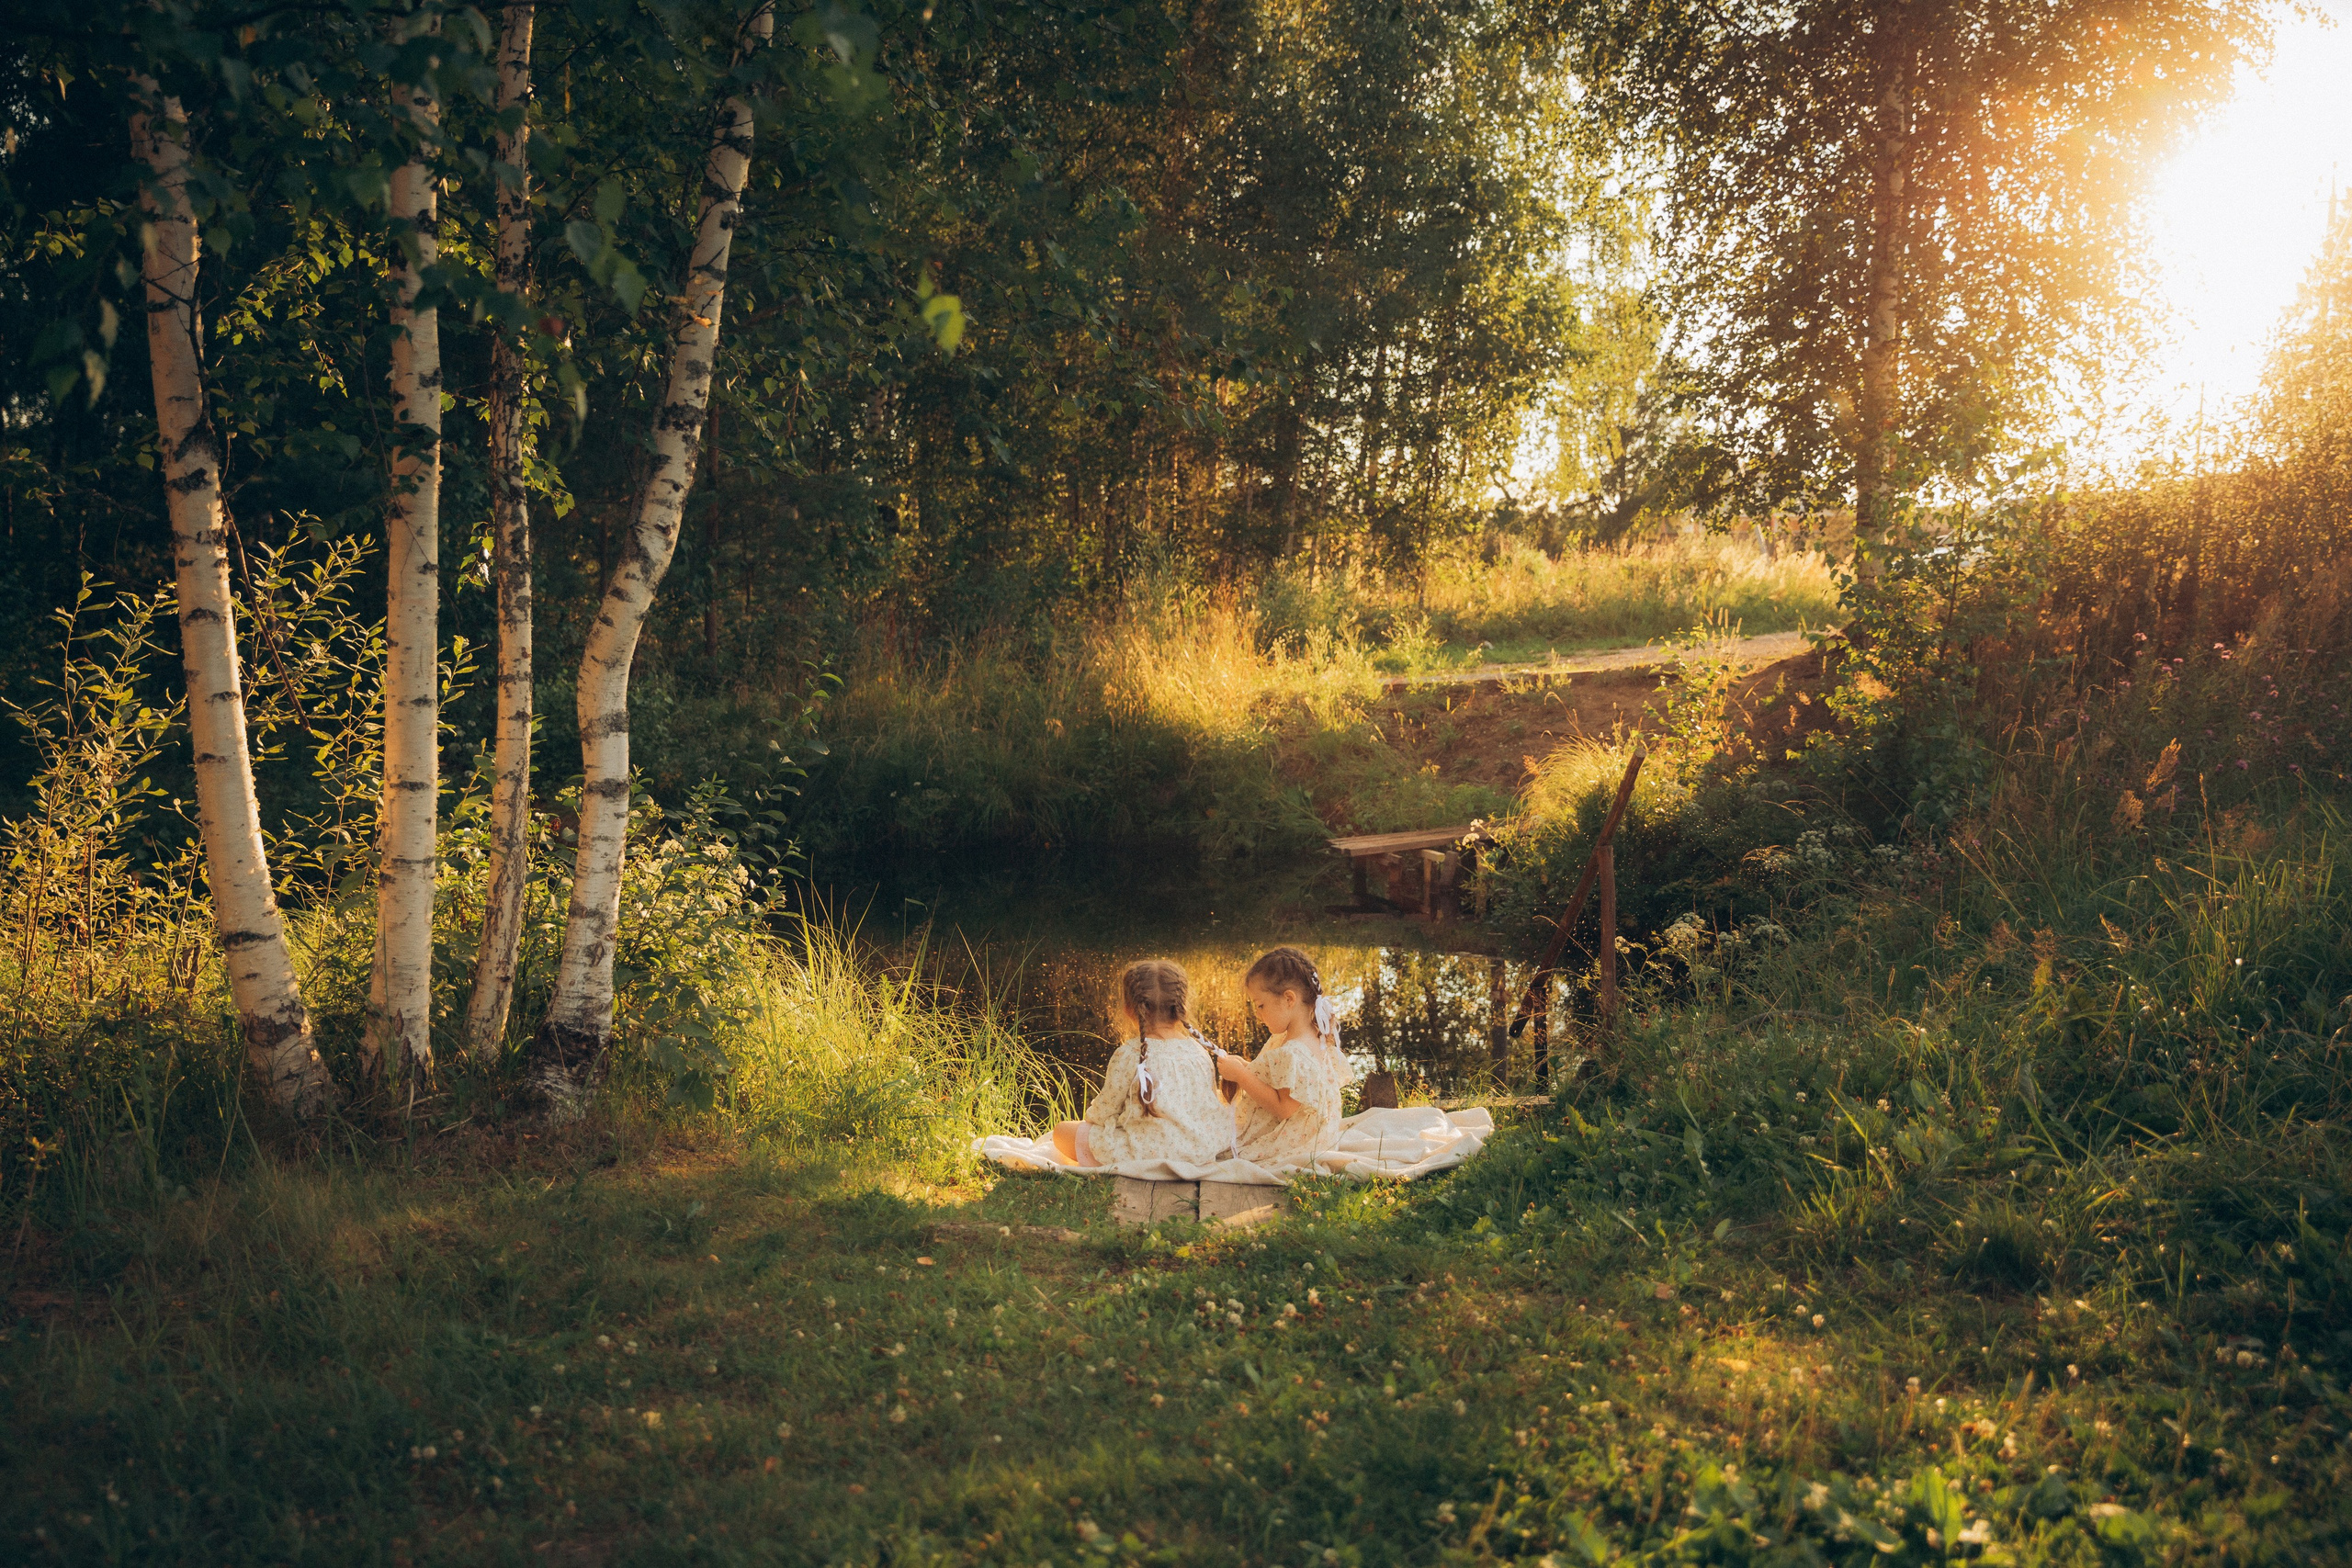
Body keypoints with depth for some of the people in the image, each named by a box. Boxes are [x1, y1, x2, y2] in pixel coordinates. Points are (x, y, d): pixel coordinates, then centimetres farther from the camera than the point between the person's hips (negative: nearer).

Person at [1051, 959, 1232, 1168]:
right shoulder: (1200, 1051, 3)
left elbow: (1105, 1110, -3)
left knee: (1063, 1132, 11)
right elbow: (1209, 1101, 14)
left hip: (1147, 1153, -6)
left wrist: (1093, 1112, 22)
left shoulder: (1129, 1054, -12)